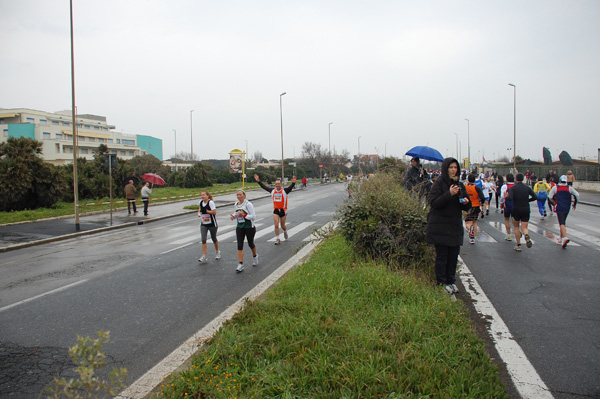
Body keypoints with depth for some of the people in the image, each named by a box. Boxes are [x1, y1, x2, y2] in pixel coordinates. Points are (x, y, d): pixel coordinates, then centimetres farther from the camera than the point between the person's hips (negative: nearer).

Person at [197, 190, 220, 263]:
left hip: (212, 224, -4)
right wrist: (199, 212, 4)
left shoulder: (211, 202, -17)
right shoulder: (200, 202, 1)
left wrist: (206, 211, -21)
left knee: (214, 238, 12)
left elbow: (214, 212, -22)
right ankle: (204, 256, -5)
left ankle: (217, 252, 37)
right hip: (203, 224, 4)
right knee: (203, 239, -8)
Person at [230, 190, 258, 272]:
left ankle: (255, 256, 43)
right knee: (239, 246, -4)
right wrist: (233, 216, 1)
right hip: (239, 227, 5)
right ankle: (240, 264, -4)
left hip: (249, 227, -5)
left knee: (250, 244, 12)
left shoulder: (248, 204, -14)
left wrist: (244, 215, -27)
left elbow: (253, 216, -17)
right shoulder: (236, 204, 6)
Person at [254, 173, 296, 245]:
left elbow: (291, 187, -26)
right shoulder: (272, 190, 2)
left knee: (282, 226, 10)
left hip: (283, 210, -2)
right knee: (276, 225, -9)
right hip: (275, 210, 2)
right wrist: (258, 181, 0)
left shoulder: (285, 190, -9)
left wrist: (293, 183, -45)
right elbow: (264, 187, 6)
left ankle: (285, 231, 45)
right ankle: (277, 239, 1)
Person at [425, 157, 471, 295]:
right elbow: (433, 202, -16)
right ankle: (441, 283, 10)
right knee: (441, 256, 0)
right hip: (440, 226, -5)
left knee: (454, 256, 8)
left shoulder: (460, 185, 12)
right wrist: (449, 194, -25)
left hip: (455, 226, 5)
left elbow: (465, 207, 17)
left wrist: (466, 202, -6)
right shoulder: (439, 184, -6)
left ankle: (451, 281, 21)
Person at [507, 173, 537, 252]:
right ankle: (527, 236, -30)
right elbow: (535, 197, -3)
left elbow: (510, 198, -22)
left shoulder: (513, 188, -7)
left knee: (516, 227, 15)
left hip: (516, 210, -2)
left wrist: (505, 197, -1)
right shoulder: (528, 187, 3)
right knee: (524, 228, 6)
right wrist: (527, 200, 12)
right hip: (526, 210, 2)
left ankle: (518, 245, 11)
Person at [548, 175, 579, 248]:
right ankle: (561, 238, 25)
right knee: (563, 222, 19)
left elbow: (549, 197, -3)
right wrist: (574, 204, 11)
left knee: (562, 223, -8)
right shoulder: (569, 188, 3)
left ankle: (565, 237, -29)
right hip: (567, 208, 3)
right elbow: (577, 195, -3)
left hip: (559, 208, -3)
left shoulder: (555, 188, -3)